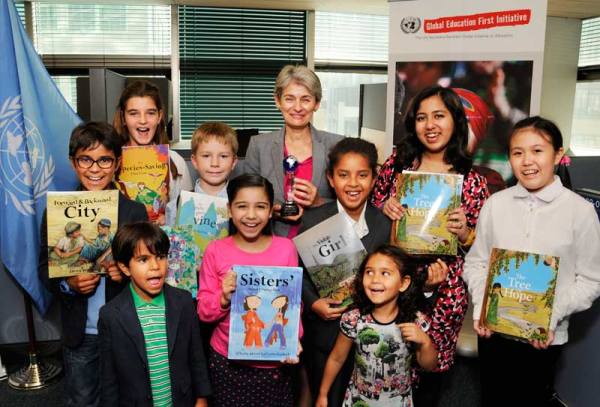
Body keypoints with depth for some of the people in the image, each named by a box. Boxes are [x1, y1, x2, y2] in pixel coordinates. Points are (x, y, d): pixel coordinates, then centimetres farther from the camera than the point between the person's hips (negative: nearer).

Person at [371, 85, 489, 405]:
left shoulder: (472, 182, -4)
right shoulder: (397, 163, 0)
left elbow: (478, 244, 3)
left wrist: (463, 232, -18)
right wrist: (385, 208, -10)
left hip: (443, 290, -1)